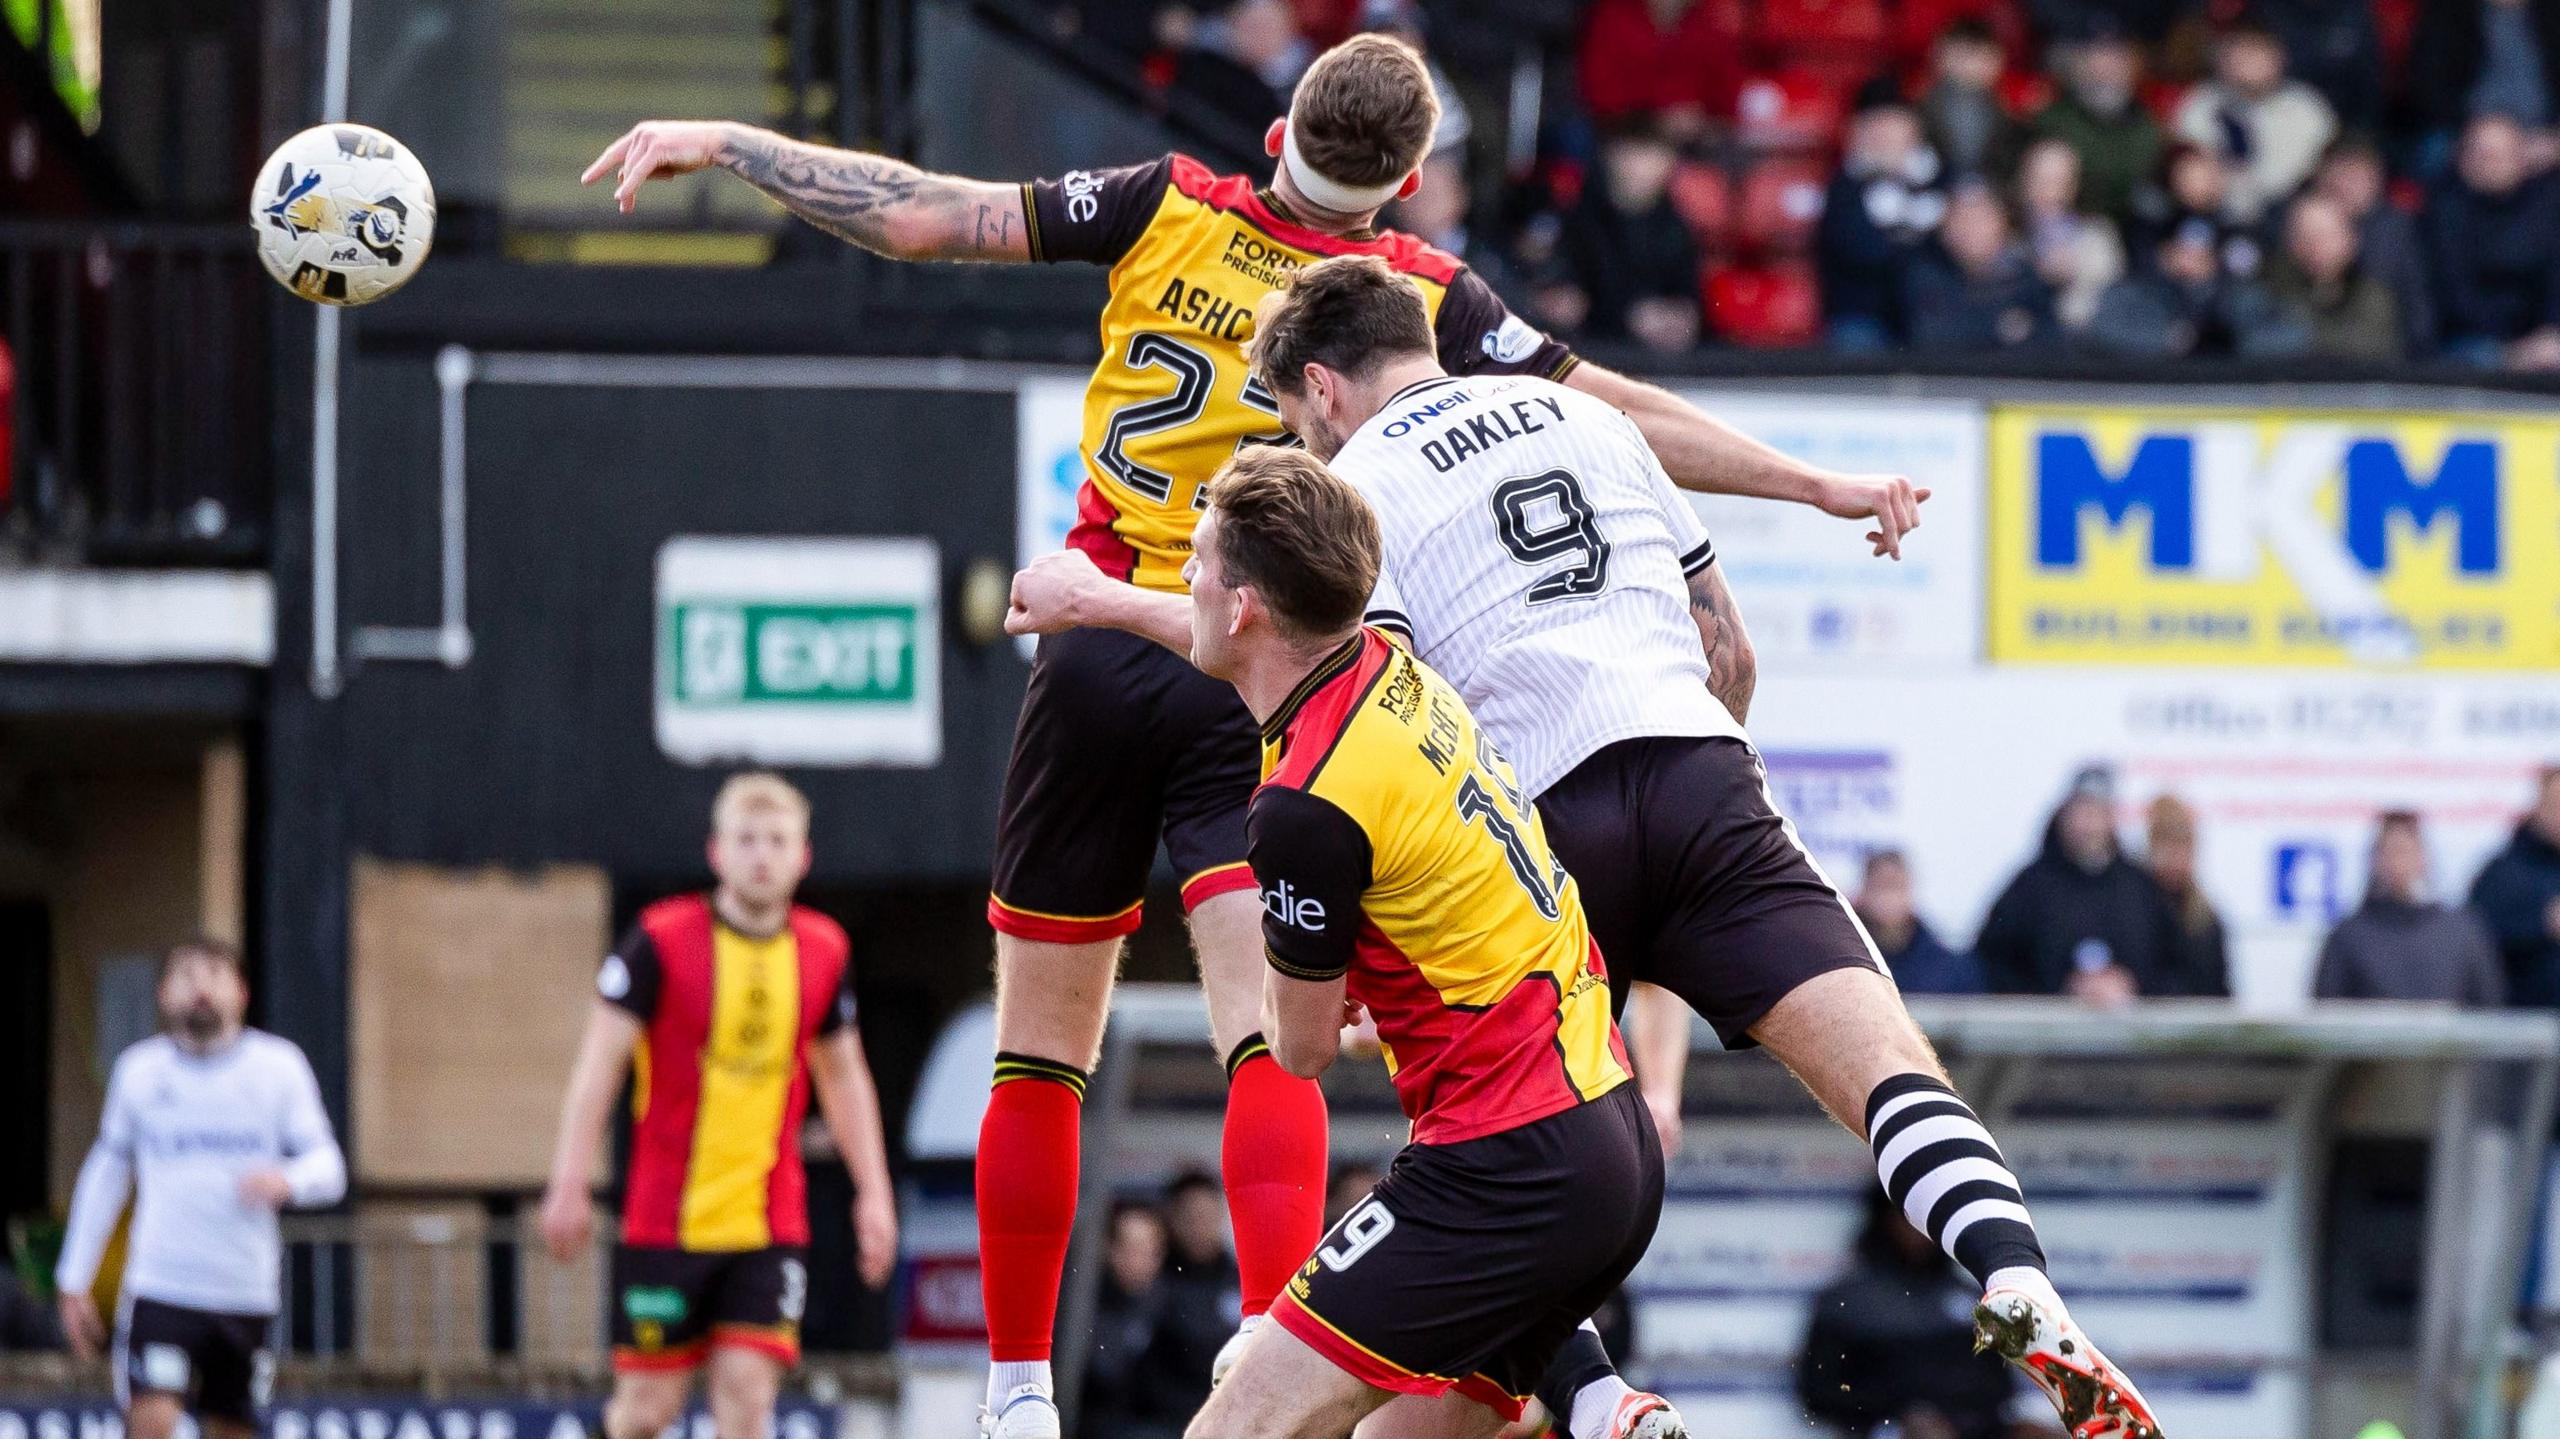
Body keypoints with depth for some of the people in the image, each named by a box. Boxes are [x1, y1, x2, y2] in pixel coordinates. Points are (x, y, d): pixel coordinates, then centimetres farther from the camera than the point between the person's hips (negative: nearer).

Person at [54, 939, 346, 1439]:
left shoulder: (278, 1065, 3)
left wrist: (289, 1181, -23)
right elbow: (104, 1172, 16)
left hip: (247, 1297, 1)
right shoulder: (139, 1070, 6)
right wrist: (75, 1281, 14)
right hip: (158, 1286, -1)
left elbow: (328, 1165, 2)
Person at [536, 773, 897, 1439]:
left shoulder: (824, 952, 4)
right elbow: (601, 1060, -7)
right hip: (665, 1219, -3)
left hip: (770, 1225, 3)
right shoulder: (662, 940, -8)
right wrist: (570, 1182, -13)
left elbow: (843, 1073, 17)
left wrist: (872, 1190, 13)